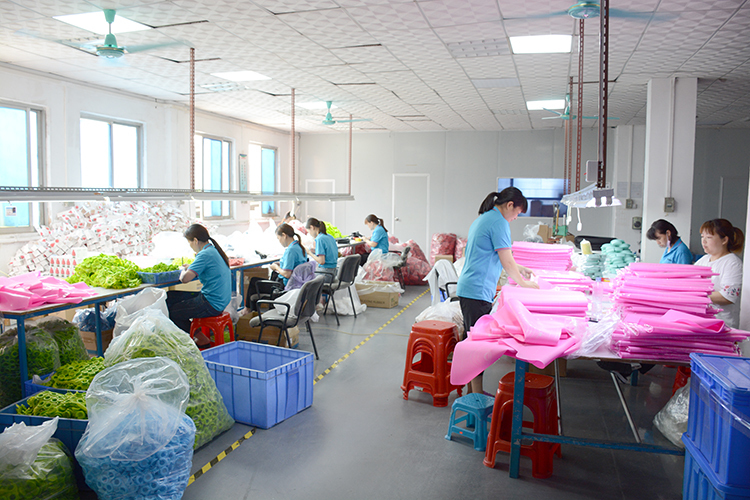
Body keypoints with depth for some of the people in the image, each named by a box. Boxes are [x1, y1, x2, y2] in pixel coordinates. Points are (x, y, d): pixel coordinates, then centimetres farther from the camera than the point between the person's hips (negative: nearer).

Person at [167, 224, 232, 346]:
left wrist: (183, 272, -4)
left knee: (172, 313, 1)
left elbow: (185, 278, -26)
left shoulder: (205, 255, -19)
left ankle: (199, 338, 13)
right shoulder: (215, 251, 9)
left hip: (211, 305, -10)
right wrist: (190, 268, 12)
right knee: (169, 297, 14)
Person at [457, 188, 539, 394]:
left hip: (467, 288, 10)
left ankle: (472, 388, 25)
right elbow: (507, 262, -11)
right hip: (478, 291, -10)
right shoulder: (499, 222, -12)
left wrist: (517, 268, 28)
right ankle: (477, 394, 3)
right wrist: (524, 283, 4)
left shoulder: (481, 219, 19)